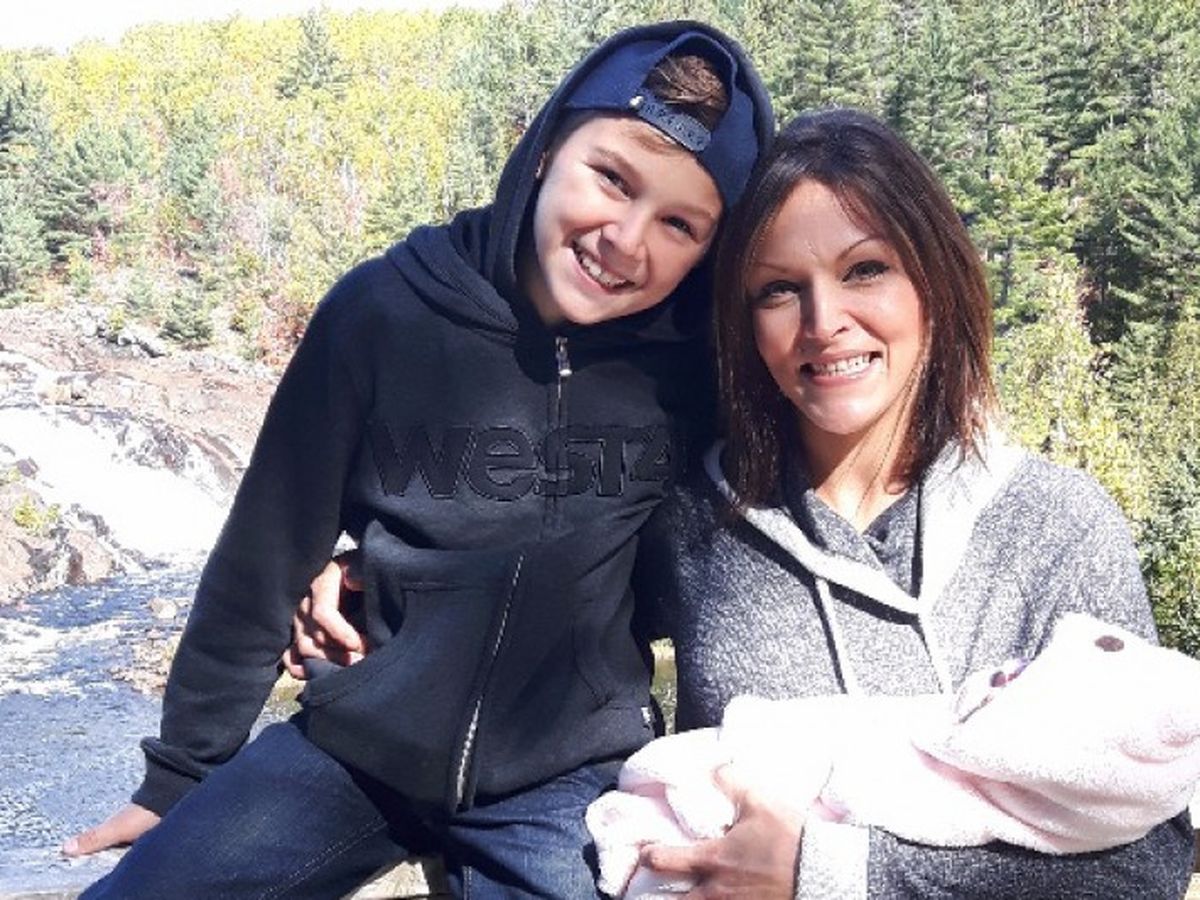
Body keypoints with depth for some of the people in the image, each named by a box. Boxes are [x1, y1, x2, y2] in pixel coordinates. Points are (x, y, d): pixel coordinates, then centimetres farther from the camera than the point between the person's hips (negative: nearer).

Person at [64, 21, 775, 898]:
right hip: (357, 743, 0)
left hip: (568, 780, 0)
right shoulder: (387, 309, -14)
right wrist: (184, 768, 4)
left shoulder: (698, 358, -12)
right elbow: (267, 552, -4)